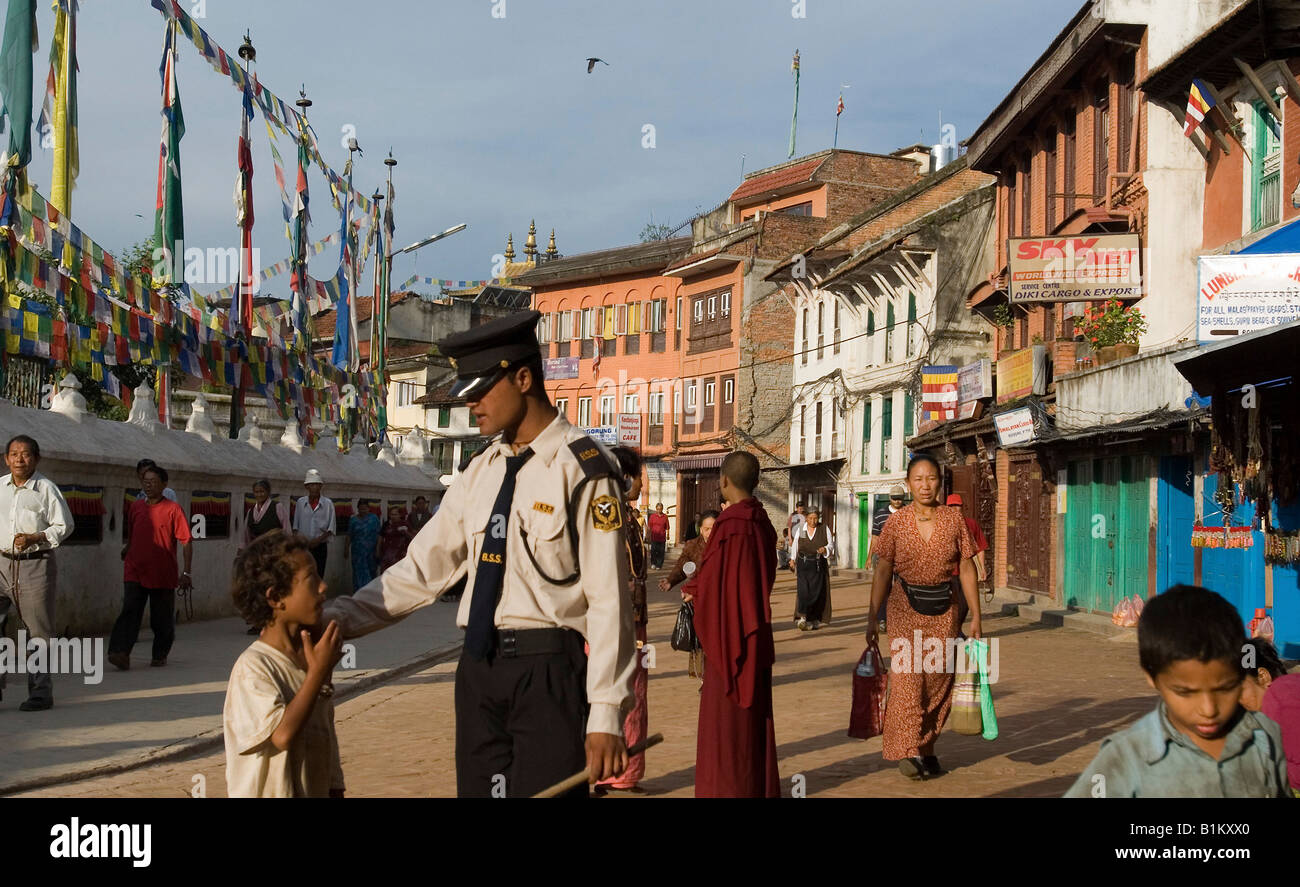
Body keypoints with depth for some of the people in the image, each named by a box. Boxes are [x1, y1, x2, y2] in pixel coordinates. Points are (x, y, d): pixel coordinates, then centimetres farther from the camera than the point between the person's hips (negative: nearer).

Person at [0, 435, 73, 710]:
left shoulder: (46, 488, -4)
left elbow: (64, 526, -4)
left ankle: (40, 691, 7)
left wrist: (35, 538, -16)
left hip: (37, 565, -4)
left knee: (38, 629, 0)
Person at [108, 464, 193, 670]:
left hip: (163, 575, -3)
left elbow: (186, 542, -6)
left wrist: (186, 573, -10)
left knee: (162, 619, 7)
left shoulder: (172, 509, -5)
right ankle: (120, 653, -21)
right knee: (129, 612, -13)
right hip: (135, 572, 3)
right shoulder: (136, 507, 9)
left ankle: (160, 655, 25)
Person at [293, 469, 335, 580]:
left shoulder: (328, 503, 2)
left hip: (320, 546, -1)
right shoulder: (301, 502, 6)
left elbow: (331, 529, 1)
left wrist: (318, 540, -11)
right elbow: (295, 526, 10)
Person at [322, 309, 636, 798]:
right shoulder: (480, 472, 11)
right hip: (479, 667, 6)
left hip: (549, 670, -6)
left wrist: (606, 716, -15)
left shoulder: (582, 469, -10)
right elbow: (423, 569, 12)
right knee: (479, 787, 10)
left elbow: (608, 599, -12)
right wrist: (338, 617, 2)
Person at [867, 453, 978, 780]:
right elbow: (883, 571, 1)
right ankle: (908, 751, -2)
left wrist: (975, 615, 2)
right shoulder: (896, 522, -2)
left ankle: (927, 748, 19)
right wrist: (872, 616, -2)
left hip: (943, 610, 2)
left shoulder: (954, 521, 1)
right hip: (905, 608, -2)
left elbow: (966, 569, 4)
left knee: (939, 681, 5)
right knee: (907, 678, -9)